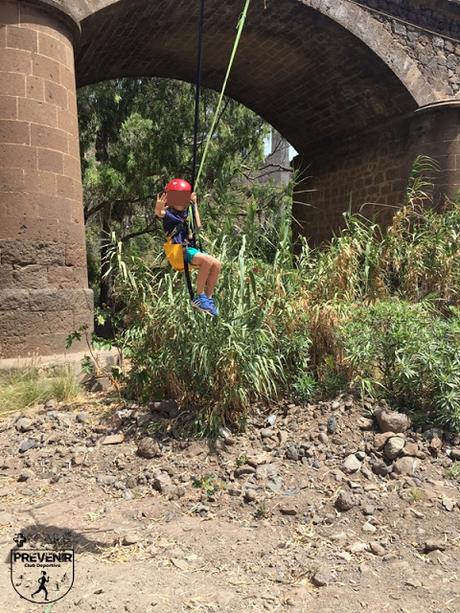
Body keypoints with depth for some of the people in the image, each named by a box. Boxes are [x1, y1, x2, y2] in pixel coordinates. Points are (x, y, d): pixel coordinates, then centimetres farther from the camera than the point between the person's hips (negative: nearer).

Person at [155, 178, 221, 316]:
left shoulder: (185, 212, 20)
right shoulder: (168, 212, -3)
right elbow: (159, 213, -26)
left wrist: (194, 205, 27)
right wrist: (158, 207, -50)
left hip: (189, 247, 8)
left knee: (217, 264, -9)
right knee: (207, 260, -28)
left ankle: (208, 298, -1)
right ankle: (199, 297, -20)